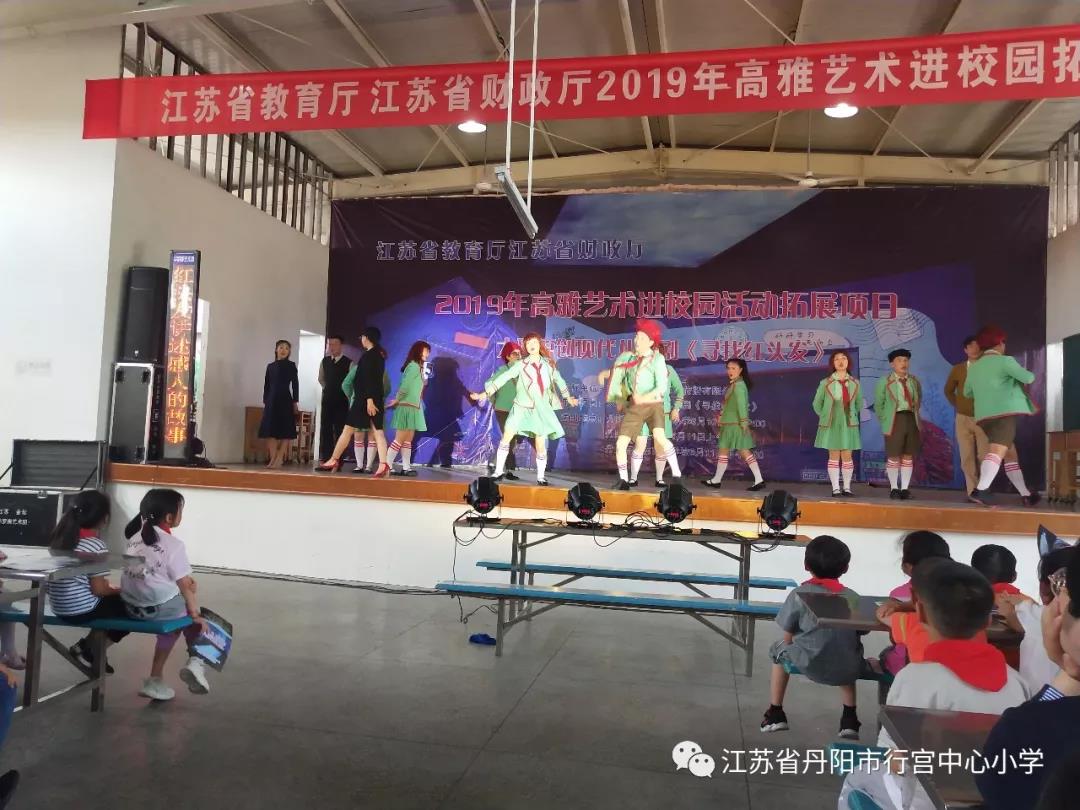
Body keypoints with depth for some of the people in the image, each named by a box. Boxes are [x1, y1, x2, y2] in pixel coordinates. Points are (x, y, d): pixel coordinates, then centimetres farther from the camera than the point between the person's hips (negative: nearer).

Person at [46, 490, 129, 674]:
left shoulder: (61, 536, 4)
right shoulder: (97, 546, -18)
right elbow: (98, 590, -17)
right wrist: (118, 590, 3)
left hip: (58, 606, 8)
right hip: (82, 610, -8)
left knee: (114, 602, 23)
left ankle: (89, 646, 14)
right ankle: (89, 648, 9)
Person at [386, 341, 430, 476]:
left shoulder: (417, 367, 18)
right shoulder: (414, 366, -12)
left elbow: (403, 386, 10)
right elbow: (405, 386, -20)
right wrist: (397, 401, -8)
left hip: (413, 408, 9)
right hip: (408, 408, -9)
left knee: (407, 441, 7)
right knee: (400, 440, -7)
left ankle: (406, 468, 8)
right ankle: (387, 466, -4)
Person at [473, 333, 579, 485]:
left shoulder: (548, 363, 7)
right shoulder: (521, 365, -2)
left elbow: (558, 380, 21)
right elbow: (503, 377, -9)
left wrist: (568, 397, 29)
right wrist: (485, 394, -16)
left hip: (541, 409, 2)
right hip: (522, 407, -2)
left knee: (541, 444, 0)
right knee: (507, 436, -13)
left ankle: (541, 477, 14)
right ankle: (499, 471, -4)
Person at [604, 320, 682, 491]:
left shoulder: (657, 358, -6)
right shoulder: (629, 357, 8)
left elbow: (662, 387, -15)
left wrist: (644, 398, -25)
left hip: (653, 404, -5)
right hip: (633, 407, 5)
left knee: (659, 436, -31)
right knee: (620, 443, -3)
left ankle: (677, 475, -22)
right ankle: (624, 480, 15)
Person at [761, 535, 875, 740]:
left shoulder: (799, 594, -4)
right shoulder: (853, 598, 5)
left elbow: (788, 638, -1)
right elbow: (859, 635, 8)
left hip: (810, 665, -3)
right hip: (847, 670, 3)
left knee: (779, 650, 29)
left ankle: (775, 714, 32)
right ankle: (849, 719, 32)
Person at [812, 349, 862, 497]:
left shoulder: (855, 383, 5)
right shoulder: (825, 383, -2)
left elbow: (859, 403, 18)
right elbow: (817, 404, 7)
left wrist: (853, 416, 10)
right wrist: (825, 417, 4)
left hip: (848, 424, 2)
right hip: (831, 425, -1)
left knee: (847, 456, 2)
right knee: (834, 456, 1)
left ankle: (847, 487, 10)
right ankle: (836, 488, 5)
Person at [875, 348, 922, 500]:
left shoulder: (915, 381, 10)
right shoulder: (885, 381, -1)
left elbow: (919, 401, 20)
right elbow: (878, 404, 3)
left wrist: (914, 416, 13)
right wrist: (885, 420, 1)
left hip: (912, 420, 3)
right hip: (894, 421, -3)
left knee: (908, 456, 6)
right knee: (894, 456, -1)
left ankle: (905, 488, 12)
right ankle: (894, 488, 8)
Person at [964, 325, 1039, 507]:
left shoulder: (974, 367, 19)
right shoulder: (1004, 361, -2)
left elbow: (967, 392, 29)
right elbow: (1027, 378, -3)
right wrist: (1031, 375, 20)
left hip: (985, 415, 8)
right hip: (1004, 413, -8)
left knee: (1010, 453, 17)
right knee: (997, 451, -21)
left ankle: (1025, 494, 21)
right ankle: (981, 490, -40)